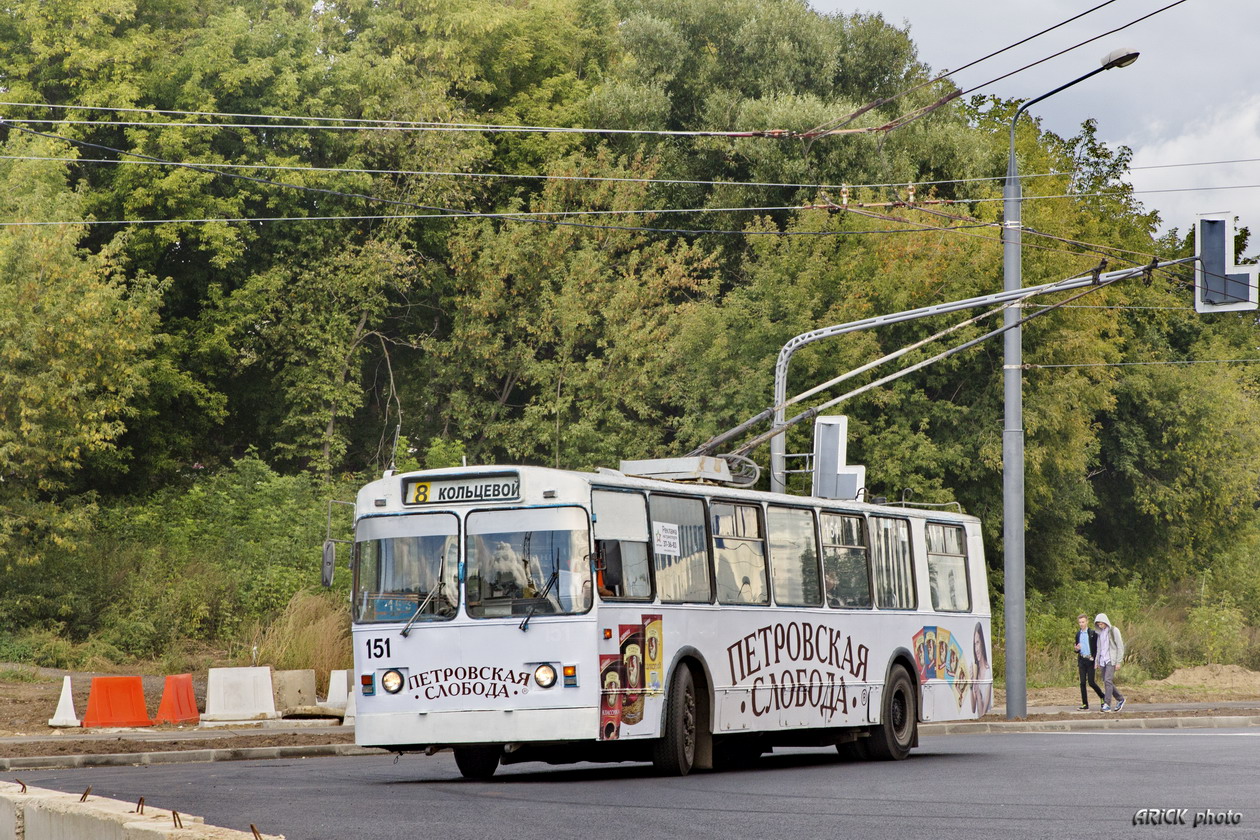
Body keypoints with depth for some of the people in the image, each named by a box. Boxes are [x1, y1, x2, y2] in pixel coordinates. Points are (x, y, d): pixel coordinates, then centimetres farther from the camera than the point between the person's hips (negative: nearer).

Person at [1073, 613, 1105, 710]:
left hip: (1090, 659, -5)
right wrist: (1076, 649, -3)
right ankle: (1085, 704, 6)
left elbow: (1097, 647, -5)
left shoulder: (1093, 633, -5)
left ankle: (1102, 697, 16)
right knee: (1082, 683, 2)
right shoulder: (1078, 634, 12)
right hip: (1081, 660, 5)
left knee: (1091, 682, -7)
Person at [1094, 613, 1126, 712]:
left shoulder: (1114, 631, -6)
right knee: (1106, 682, 7)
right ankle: (1120, 699, 23)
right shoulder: (1100, 632, 14)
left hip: (1111, 660, -7)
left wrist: (1118, 662, -12)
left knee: (1108, 680, -16)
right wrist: (1096, 661, 15)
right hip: (1103, 661, 7)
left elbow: (1120, 647, -8)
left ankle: (1107, 704, -18)